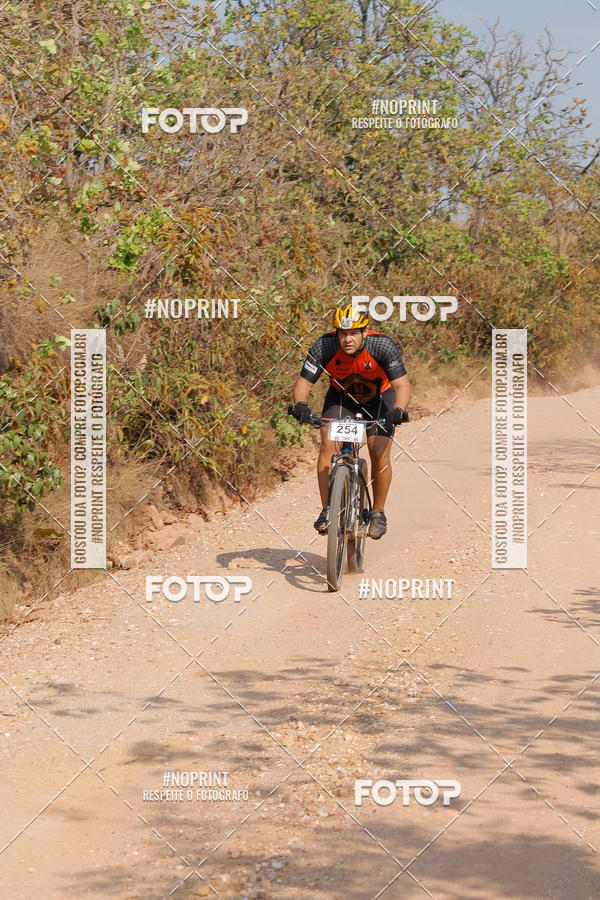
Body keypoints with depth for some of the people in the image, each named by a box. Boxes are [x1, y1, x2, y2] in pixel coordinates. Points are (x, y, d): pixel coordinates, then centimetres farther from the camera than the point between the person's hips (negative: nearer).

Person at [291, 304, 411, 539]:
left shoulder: (383, 345, -33)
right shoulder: (324, 347, -29)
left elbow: (402, 385, -34)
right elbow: (304, 382, -24)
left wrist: (397, 411, -53)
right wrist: (300, 405, -45)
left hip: (379, 396, -1)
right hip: (341, 395, 1)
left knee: (380, 452, -16)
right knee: (328, 444, -19)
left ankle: (378, 513, 3)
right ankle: (327, 511, -11)